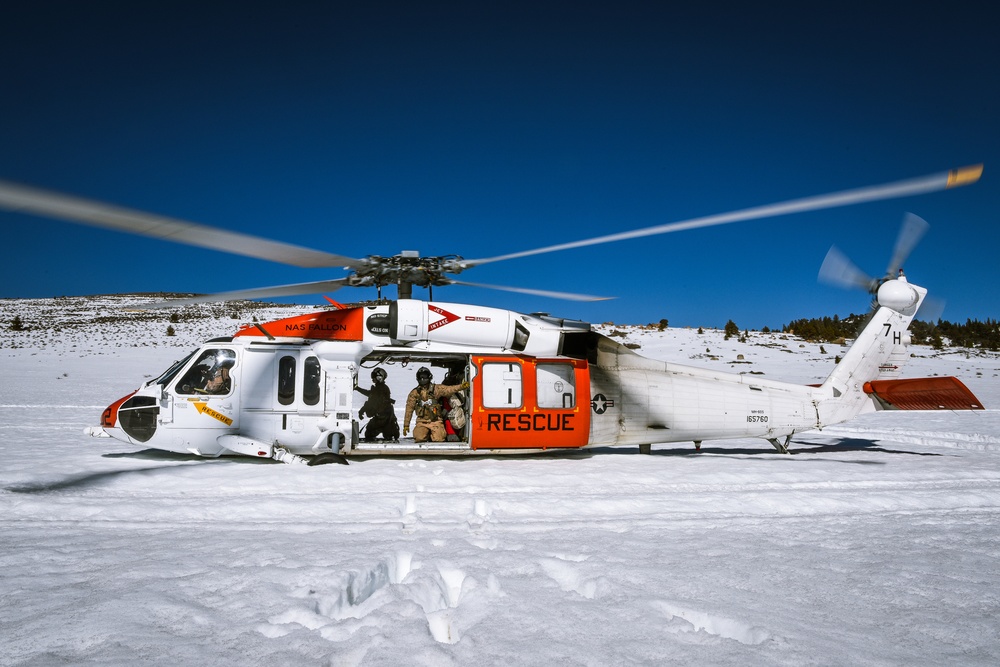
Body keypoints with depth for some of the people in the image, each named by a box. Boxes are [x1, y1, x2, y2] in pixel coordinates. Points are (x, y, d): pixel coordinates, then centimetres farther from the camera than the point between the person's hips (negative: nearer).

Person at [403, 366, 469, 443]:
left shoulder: (436, 389, 2)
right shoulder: (414, 393, 6)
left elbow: (449, 389, -12)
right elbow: (409, 410, 10)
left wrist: (461, 386, -30)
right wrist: (406, 425, 9)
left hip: (436, 421, 0)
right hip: (422, 422, 0)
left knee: (438, 440, -19)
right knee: (420, 438, -25)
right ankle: (427, 435, 8)